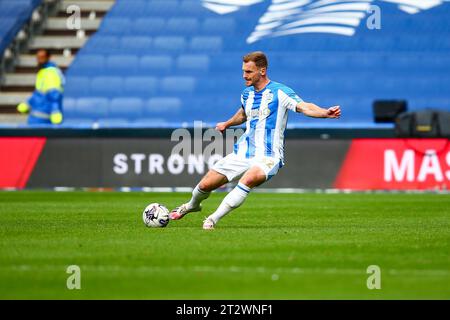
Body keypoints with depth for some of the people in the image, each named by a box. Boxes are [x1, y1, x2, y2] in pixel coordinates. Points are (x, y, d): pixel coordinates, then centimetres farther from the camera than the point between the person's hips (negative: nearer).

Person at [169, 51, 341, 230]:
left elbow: (304, 107, -25)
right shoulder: (247, 94, 11)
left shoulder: (279, 92, -10)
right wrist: (227, 124, 26)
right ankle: (192, 205, 40)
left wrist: (325, 113, -41)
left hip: (267, 157, -6)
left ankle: (213, 219, -29)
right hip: (243, 153, 6)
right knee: (205, 185, 5)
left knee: (249, 179, -37)